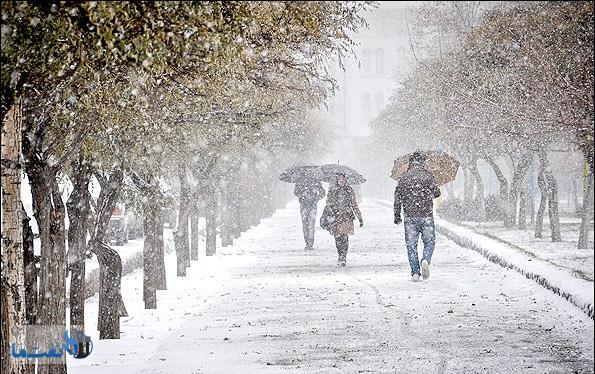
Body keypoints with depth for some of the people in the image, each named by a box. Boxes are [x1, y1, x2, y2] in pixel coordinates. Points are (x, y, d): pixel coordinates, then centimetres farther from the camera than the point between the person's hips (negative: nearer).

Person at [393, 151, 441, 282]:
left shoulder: (403, 178, 5)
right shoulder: (427, 175, -1)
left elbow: (397, 198, 4)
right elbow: (436, 192, -5)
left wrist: (397, 216, 11)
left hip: (410, 216, 1)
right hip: (426, 215, -1)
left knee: (411, 245, 6)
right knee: (429, 241, 12)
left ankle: (415, 272, 0)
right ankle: (425, 260, -16)